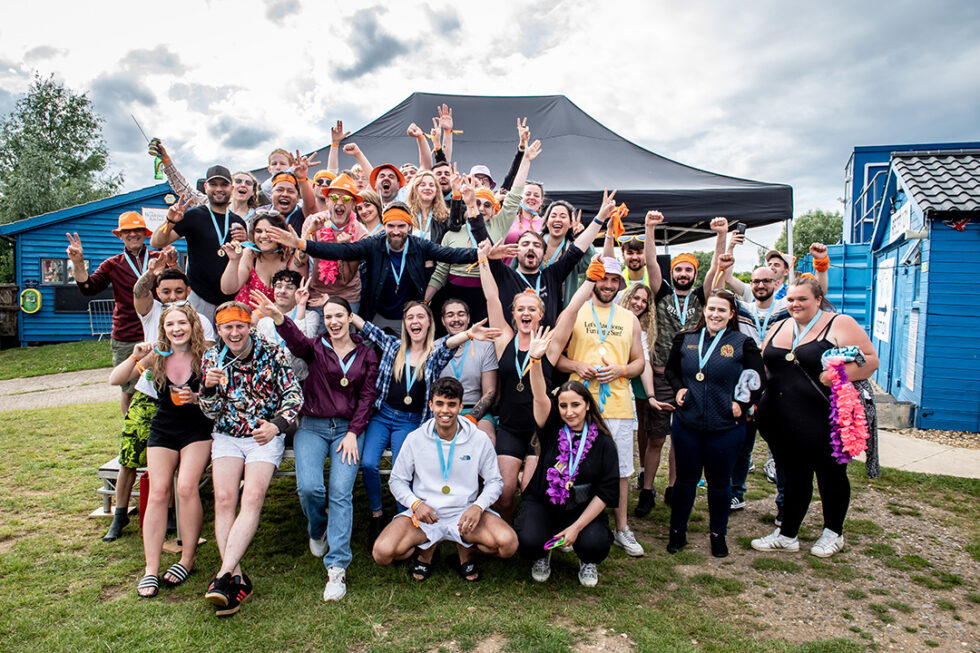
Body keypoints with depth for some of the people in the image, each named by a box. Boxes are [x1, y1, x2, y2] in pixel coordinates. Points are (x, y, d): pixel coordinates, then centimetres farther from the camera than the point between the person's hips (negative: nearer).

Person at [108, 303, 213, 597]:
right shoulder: (157, 357, -1)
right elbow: (115, 380, -6)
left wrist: (197, 398, -23)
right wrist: (135, 357, -21)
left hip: (197, 430, -2)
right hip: (163, 431, 3)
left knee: (187, 487, -17)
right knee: (158, 493, -8)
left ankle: (187, 559, -1)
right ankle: (151, 569, -2)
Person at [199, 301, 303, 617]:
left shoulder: (272, 354, -4)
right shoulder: (212, 358, 4)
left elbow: (294, 395, -5)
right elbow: (212, 413, 5)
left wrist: (276, 425, -23)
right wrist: (209, 388, -17)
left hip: (265, 435, -2)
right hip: (227, 436, 3)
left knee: (253, 497, -22)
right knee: (223, 499, -17)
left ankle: (224, 573, -24)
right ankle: (237, 578, -16)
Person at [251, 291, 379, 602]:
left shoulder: (366, 354, 11)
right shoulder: (316, 348, 7)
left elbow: (367, 396, 6)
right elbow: (296, 340, -17)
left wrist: (353, 433, -6)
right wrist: (279, 318, -40)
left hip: (349, 428, 0)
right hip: (312, 426, 0)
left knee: (341, 492, -16)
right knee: (309, 487, -18)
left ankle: (337, 567, -12)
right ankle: (317, 531, 16)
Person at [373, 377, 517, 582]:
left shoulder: (480, 440, -2)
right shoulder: (415, 439, -1)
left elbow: (494, 481, 6)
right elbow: (397, 480, 8)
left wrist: (478, 506, -14)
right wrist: (415, 503, -12)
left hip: (465, 513, 0)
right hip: (424, 514, 1)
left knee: (508, 543, -27)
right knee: (382, 553, -24)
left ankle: (464, 550, 6)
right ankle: (427, 550, 9)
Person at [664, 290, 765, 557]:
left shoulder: (743, 344, -3)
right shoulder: (686, 339, 4)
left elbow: (759, 380, 1)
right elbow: (671, 369, 17)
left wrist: (742, 403, -9)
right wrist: (678, 387, 0)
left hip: (726, 427, -2)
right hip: (686, 424, 2)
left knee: (719, 482, 12)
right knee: (685, 479, 13)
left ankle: (718, 535, 31)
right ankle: (677, 531, 28)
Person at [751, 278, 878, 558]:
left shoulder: (841, 325, -6)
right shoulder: (779, 328, 11)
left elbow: (870, 359, -9)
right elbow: (763, 366, 19)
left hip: (824, 422, -4)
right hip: (782, 423, 5)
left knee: (831, 475, 13)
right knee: (794, 476, 14)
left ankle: (833, 533, 32)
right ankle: (787, 535, 24)